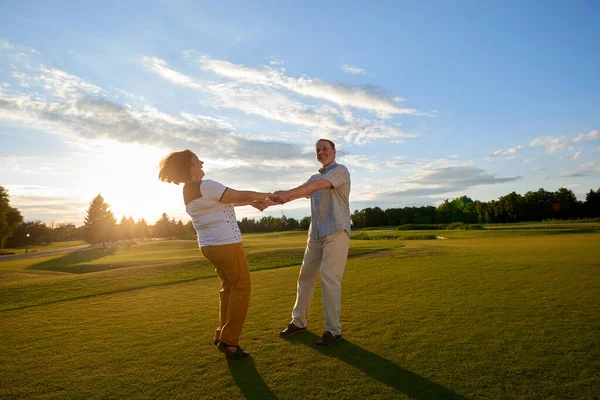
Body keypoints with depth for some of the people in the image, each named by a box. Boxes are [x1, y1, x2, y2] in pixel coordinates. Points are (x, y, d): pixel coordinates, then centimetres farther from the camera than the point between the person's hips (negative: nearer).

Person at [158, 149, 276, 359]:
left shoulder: (189, 191, 12)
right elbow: (240, 195, -13)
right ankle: (229, 341, 6)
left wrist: (250, 202, 17)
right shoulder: (205, 186, -18)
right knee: (241, 288, 0)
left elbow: (226, 201, 17)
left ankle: (222, 335, 26)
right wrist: (268, 195, 0)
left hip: (211, 245, 10)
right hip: (226, 244, -10)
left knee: (229, 287, 19)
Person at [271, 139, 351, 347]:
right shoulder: (315, 177, 21)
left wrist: (286, 194, -28)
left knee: (329, 277, -12)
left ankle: (333, 330, 0)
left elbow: (317, 185, -20)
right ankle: (299, 321, 24)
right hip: (316, 234, 8)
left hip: (336, 232, -7)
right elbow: (295, 193, 11)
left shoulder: (340, 170, -4)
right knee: (306, 275, 10)